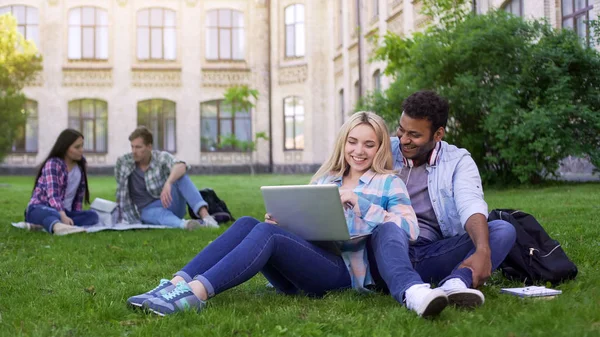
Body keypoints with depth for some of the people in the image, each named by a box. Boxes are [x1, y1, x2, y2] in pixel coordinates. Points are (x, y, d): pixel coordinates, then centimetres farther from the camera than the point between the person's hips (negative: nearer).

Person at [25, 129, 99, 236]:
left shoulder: (81, 164, 7)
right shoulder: (53, 164, -13)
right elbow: (53, 194, -26)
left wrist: (76, 214, 0)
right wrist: (63, 217, -41)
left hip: (64, 211, 6)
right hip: (40, 209, -5)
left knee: (92, 216, -25)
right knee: (53, 215, -42)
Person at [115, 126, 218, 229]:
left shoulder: (161, 157, -10)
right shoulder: (122, 162, -4)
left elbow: (181, 166, -32)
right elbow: (121, 189, 11)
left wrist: (168, 183, -51)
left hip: (169, 203, 1)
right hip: (147, 210, 0)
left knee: (180, 175, -28)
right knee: (159, 214, -39)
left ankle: (205, 215, -46)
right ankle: (184, 224, -72)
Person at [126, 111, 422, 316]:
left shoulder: (389, 183, 8)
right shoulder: (325, 179, 24)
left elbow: (410, 230, -8)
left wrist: (362, 205, -16)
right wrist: (280, 222, -1)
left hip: (345, 270, -5)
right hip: (307, 259, 5)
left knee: (266, 232, -30)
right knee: (247, 223, -21)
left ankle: (195, 293, -47)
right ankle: (177, 284, -35)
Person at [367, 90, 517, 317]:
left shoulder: (458, 161, 6)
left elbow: (471, 208, -12)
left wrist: (483, 251, -31)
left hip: (433, 255, 1)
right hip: (387, 249, -1)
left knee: (503, 230, -18)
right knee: (388, 228, -35)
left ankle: (455, 283, -46)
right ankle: (412, 292, -64)